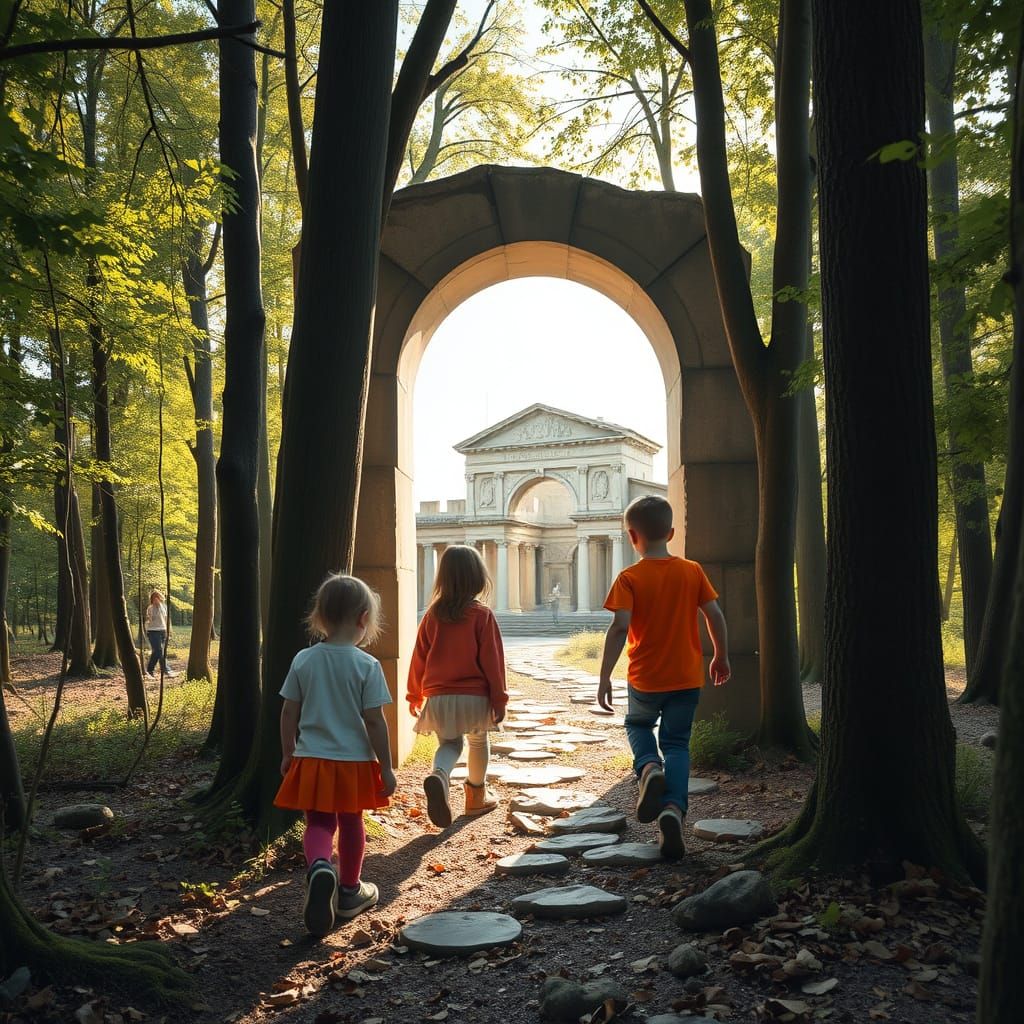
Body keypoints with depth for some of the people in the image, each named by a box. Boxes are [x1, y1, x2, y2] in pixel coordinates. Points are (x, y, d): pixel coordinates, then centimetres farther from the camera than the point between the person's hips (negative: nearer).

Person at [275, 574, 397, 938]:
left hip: (311, 759, 2)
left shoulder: (303, 660, -5)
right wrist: (386, 767, -4)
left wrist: (287, 755, 15)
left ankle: (318, 867, -20)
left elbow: (289, 713, 1)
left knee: (318, 823, 10)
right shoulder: (367, 665, -14)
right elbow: (374, 721, -14)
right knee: (351, 825, 17)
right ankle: (349, 891, 32)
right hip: (354, 760, -1)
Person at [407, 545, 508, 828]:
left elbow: (419, 658, 5)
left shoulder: (432, 615, 0)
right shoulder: (482, 615, -10)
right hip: (475, 697, -2)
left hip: (438, 698, 2)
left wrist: (415, 696, 16)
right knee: (478, 741, 21)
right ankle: (477, 796, 32)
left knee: (449, 743, 15)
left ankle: (439, 775, -16)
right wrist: (499, 699, -2)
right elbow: (492, 660, -10)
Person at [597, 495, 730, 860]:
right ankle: (674, 807, -9)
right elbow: (715, 616, 0)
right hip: (687, 677, 2)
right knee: (677, 743, 12)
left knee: (637, 724, 26)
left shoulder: (629, 578, -11)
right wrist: (721, 657, 14)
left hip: (645, 679, -2)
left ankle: (649, 767, -4)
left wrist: (604, 677, -15)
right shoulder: (692, 572, -1)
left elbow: (620, 628, -19)